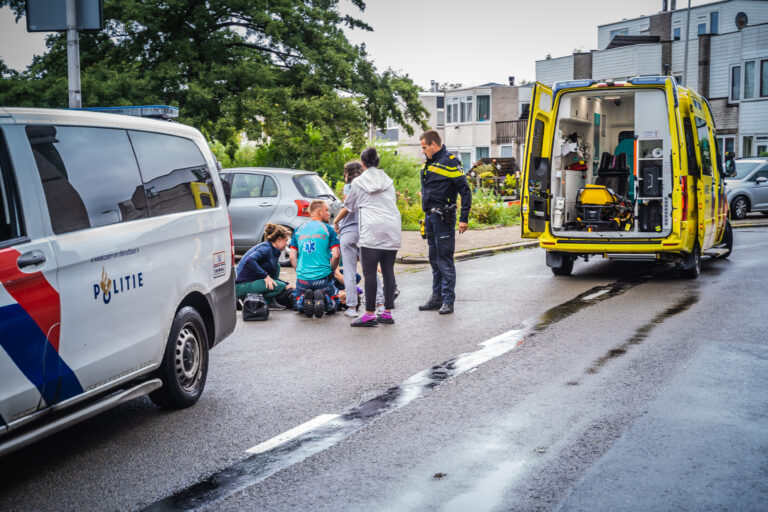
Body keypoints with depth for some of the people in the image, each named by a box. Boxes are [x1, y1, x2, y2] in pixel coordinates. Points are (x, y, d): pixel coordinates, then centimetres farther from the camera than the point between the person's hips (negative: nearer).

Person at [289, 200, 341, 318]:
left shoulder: (298, 230, 10)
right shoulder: (328, 229, -2)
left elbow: (292, 257, 7)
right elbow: (335, 256, -8)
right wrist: (331, 272, 7)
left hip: (302, 279, 3)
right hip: (323, 278, -3)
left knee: (297, 304, 27)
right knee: (333, 304, 19)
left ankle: (304, 299, -10)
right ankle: (323, 299, -16)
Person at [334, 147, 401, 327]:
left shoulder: (358, 182, 10)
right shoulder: (388, 181, 20)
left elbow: (347, 207, 19)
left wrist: (336, 220, 37)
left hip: (372, 231, -4)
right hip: (392, 230, 5)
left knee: (370, 273, -5)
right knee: (388, 271, 7)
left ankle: (370, 314, -8)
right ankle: (388, 313, 8)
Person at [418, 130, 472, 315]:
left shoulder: (449, 162, -11)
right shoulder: (429, 163, 15)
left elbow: (465, 191, -14)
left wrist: (464, 218, -17)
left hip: (443, 218, -9)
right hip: (430, 216, 9)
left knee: (445, 259, -5)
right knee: (434, 259, 13)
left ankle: (448, 301, 0)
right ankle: (437, 298, 21)